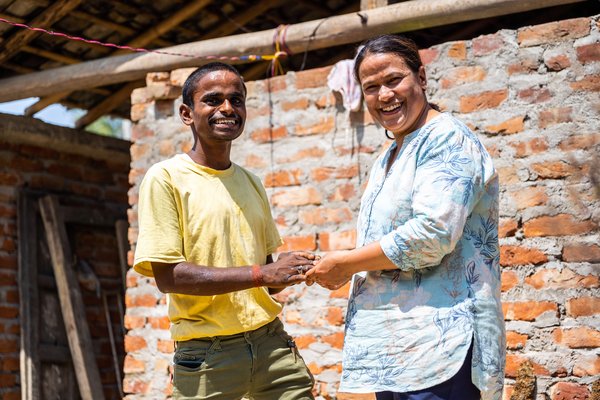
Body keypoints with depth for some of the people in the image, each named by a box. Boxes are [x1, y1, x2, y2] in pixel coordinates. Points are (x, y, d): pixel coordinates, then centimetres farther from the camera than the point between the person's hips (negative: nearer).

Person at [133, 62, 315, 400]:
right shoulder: (165, 178, -6)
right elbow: (168, 275, -15)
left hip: (271, 341, 5)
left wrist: (290, 274, -5)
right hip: (206, 355, -5)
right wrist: (263, 273, -19)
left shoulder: (251, 182, 12)